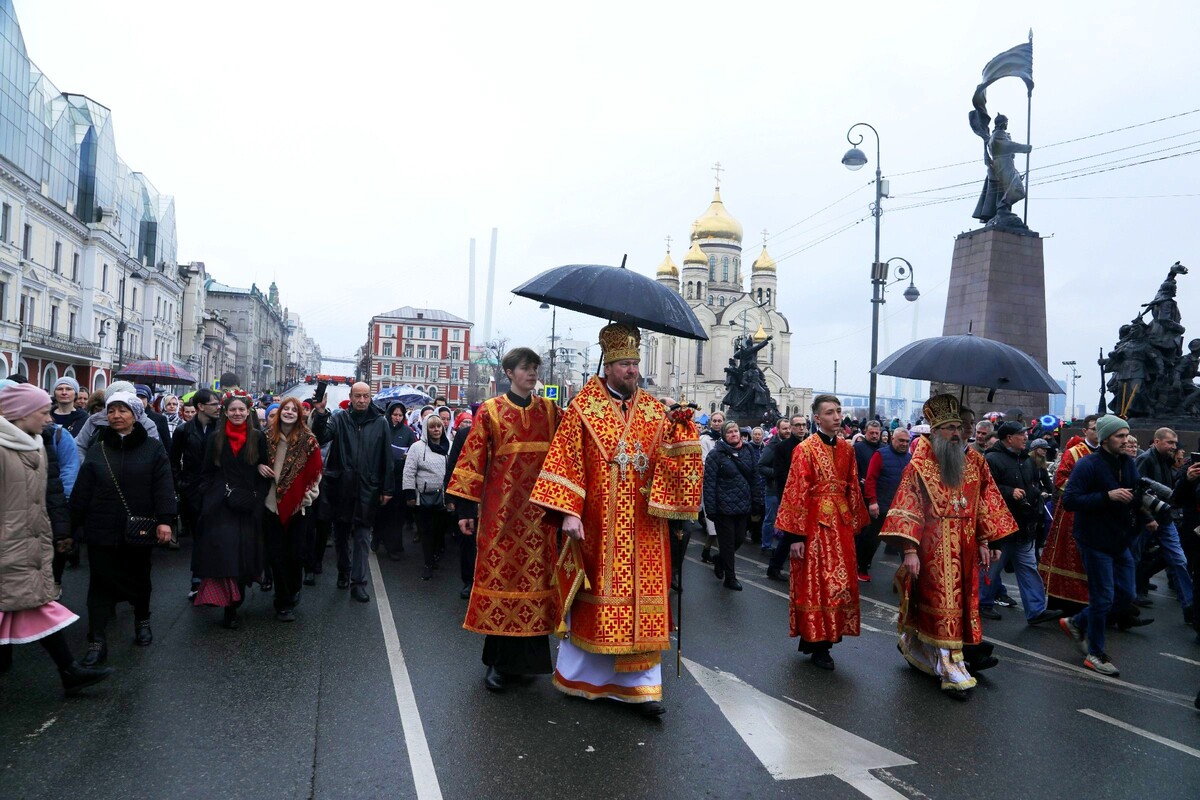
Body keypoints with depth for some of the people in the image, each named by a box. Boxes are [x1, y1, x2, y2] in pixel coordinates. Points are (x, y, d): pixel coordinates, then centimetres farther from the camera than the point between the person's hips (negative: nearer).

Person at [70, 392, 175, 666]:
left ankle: (142, 621, 37)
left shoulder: (152, 448, -2)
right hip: (102, 530, 1)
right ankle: (97, 642, 5)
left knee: (139, 579, 15)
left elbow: (163, 486, -9)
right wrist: (72, 523, 3)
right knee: (101, 584, 1)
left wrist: (164, 520, -17)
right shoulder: (98, 448, 5)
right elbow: (82, 489, 6)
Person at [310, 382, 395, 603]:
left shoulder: (380, 423, 2)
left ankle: (358, 582, 8)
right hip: (341, 487, 1)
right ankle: (343, 572, 33)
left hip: (367, 489, -1)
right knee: (341, 533, 14)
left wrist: (387, 489, 1)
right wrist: (320, 414, -30)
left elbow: (387, 458, 2)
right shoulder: (339, 419, 2)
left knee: (362, 536, 2)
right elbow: (320, 438, -15)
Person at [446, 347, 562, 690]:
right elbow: (472, 459, -2)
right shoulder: (490, 411, 1)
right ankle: (499, 660, 15)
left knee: (534, 576, 5)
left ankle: (518, 659, 20)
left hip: (539, 508, 3)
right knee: (501, 574, 1)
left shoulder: (550, 411, 9)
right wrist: (465, 509, -6)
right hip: (501, 507, -2)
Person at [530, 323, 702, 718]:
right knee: (594, 597, 8)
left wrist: (680, 427, -17)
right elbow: (566, 459, -6)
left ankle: (642, 685, 13)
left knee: (641, 599, 4)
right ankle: (578, 674, 29)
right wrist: (569, 512, -14)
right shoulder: (584, 406, -1)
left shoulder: (654, 409, 8)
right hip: (597, 523, -2)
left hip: (641, 526, 3)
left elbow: (670, 460, 0)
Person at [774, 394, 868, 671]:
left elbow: (852, 489, 13)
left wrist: (854, 523, 11)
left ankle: (827, 635, 27)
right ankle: (816, 643, 15)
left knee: (840, 583, 11)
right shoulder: (805, 449, -10)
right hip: (814, 526, -6)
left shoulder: (846, 448, 7)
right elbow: (796, 493, -13)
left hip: (840, 526, 6)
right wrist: (795, 535, -15)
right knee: (814, 585, 3)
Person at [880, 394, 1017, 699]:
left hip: (965, 548, 6)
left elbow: (985, 503, 12)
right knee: (943, 605, -3)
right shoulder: (919, 465, -8)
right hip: (933, 549, -5)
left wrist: (984, 542, 7)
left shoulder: (974, 462, 7)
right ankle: (954, 672, 3)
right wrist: (909, 550, -17)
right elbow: (907, 509, -11)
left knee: (962, 601, 12)